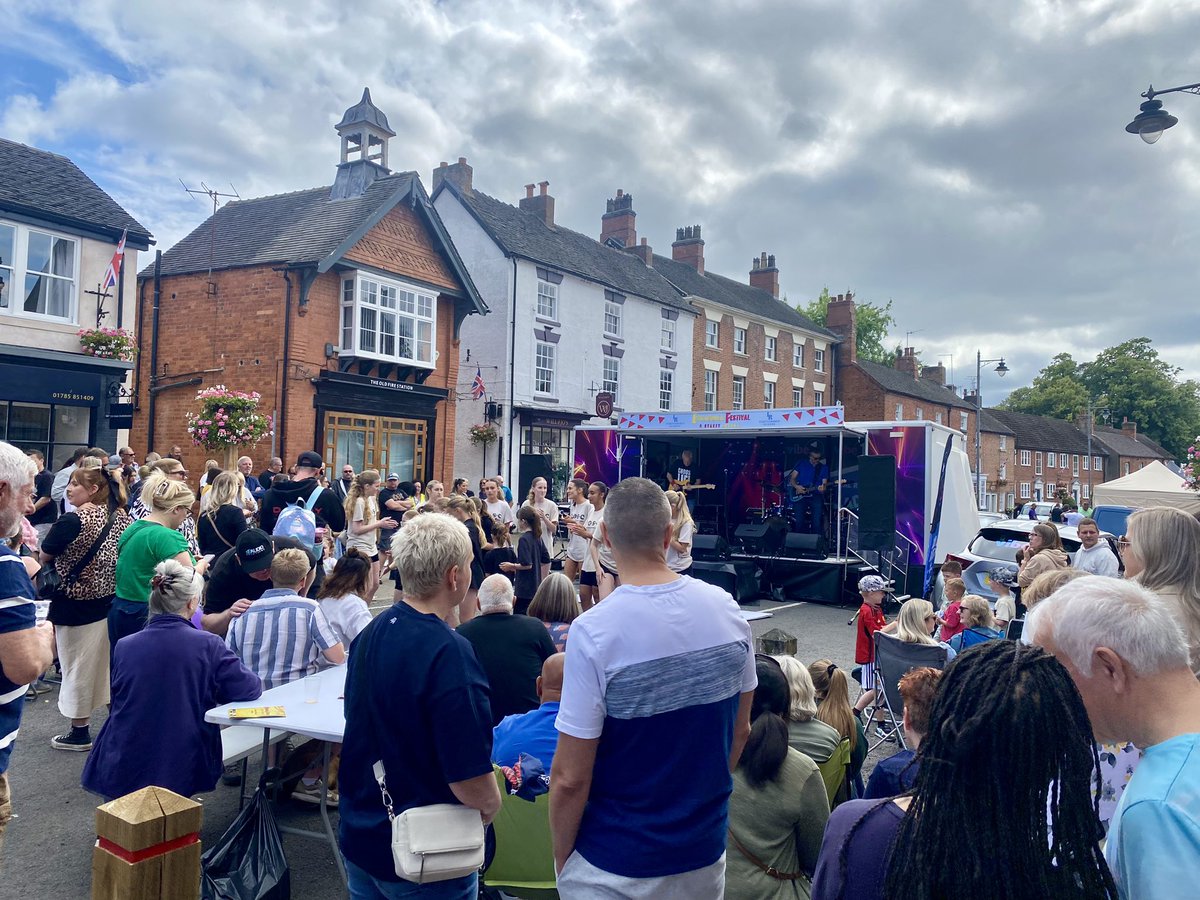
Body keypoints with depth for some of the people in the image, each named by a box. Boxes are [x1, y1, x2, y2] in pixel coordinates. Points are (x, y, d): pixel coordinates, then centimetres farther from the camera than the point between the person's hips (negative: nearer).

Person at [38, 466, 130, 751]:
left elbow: (45, 557, -8)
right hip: (112, 604, 7)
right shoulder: (122, 517, 0)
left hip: (77, 607, -7)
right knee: (109, 666, 17)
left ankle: (79, 733, 18)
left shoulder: (72, 520, -20)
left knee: (78, 669, 7)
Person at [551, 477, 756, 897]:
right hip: (706, 852, 4)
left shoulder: (592, 632, -24)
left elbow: (571, 778, -20)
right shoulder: (726, 608, -9)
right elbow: (740, 730, 3)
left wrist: (561, 852, -2)